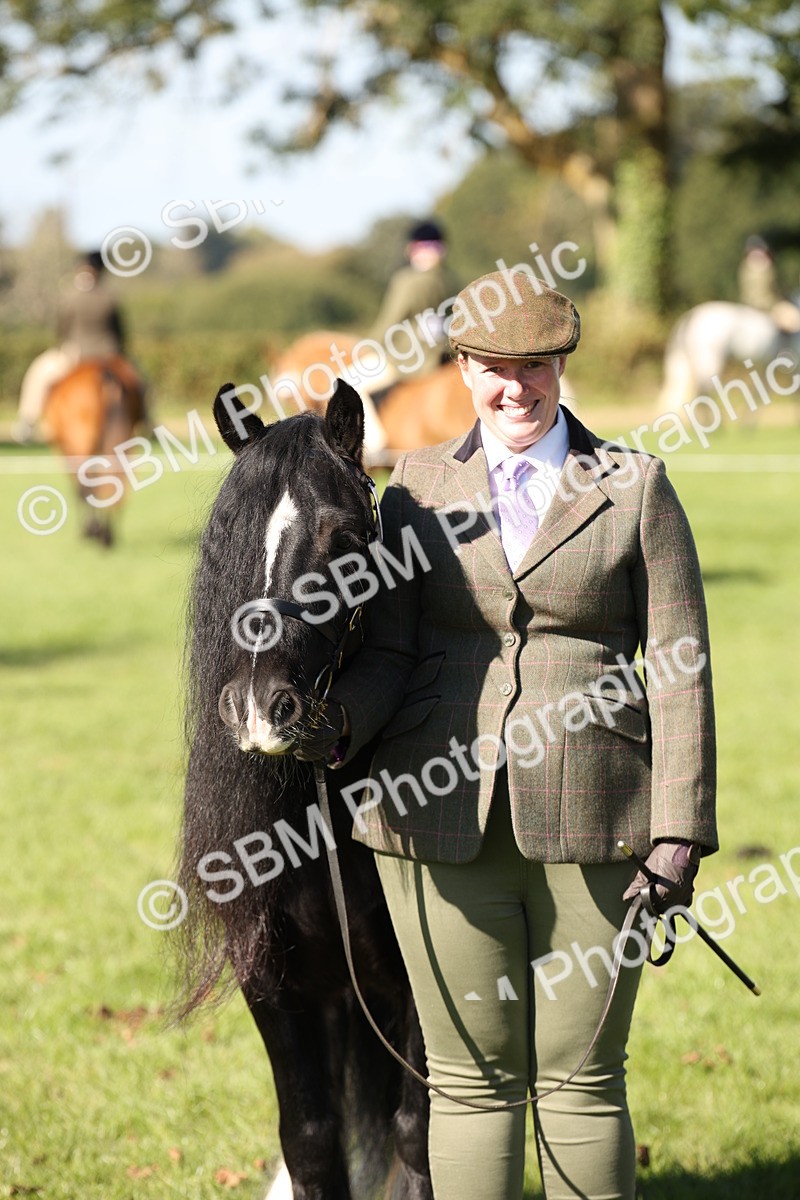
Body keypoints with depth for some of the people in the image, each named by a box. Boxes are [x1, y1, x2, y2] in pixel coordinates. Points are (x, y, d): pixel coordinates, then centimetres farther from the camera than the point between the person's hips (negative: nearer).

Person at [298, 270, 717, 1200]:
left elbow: (679, 667, 2)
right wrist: (336, 720, -17)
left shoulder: (634, 488, 6)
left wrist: (677, 835, -6)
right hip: (444, 815, 1)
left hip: (590, 819, -1)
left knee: (582, 1078, 3)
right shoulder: (417, 488, 10)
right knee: (470, 1075, 5)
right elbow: (387, 652, 6)